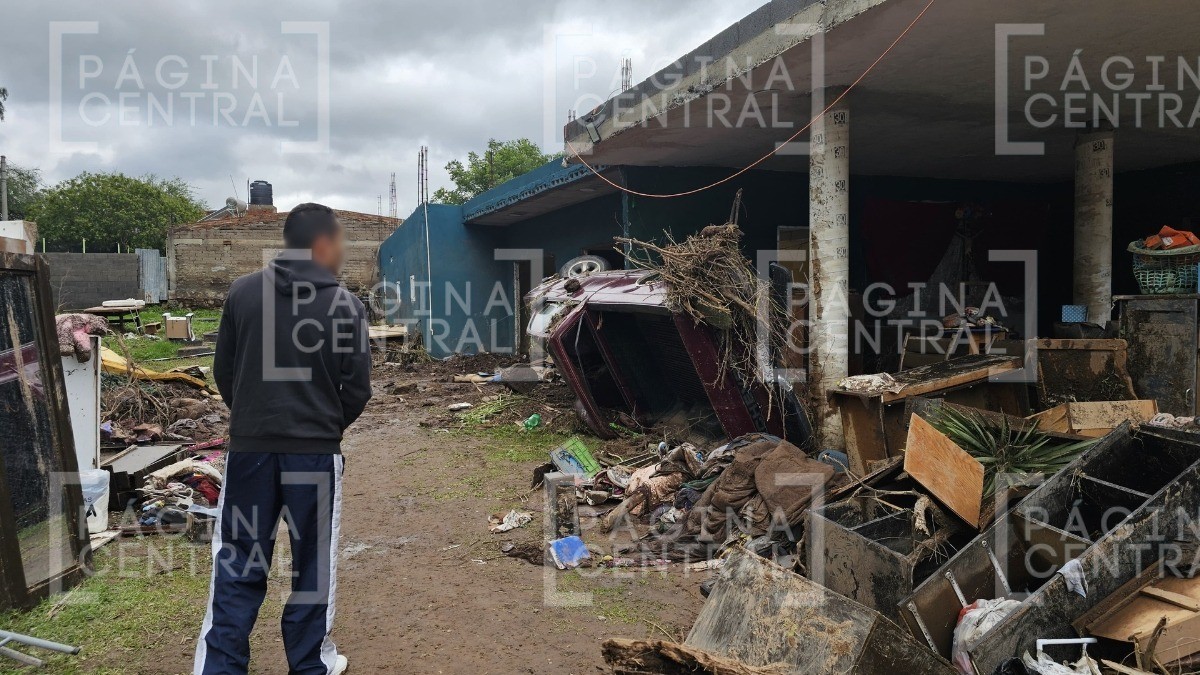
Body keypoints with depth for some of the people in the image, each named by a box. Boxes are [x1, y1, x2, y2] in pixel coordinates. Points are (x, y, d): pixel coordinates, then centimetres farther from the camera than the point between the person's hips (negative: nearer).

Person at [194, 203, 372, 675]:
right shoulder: (346, 305, -8)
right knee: (313, 561, 12)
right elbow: (358, 387, -6)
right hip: (316, 451, -2)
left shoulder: (242, 293, 1)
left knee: (238, 564, 11)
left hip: (249, 447, 2)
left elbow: (223, 371, 6)